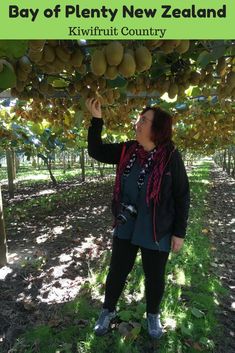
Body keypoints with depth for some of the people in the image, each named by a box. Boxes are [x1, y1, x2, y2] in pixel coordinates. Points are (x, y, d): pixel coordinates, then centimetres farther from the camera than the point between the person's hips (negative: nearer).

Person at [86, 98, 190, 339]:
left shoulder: (171, 156, -15)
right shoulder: (127, 150, -3)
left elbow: (182, 197, -9)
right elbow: (96, 151, 4)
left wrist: (179, 232, -7)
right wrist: (96, 118, -5)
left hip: (156, 231, -3)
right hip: (126, 227, 4)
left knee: (154, 276, 18)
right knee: (117, 271, 18)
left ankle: (153, 315, 48)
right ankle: (108, 310, 46)